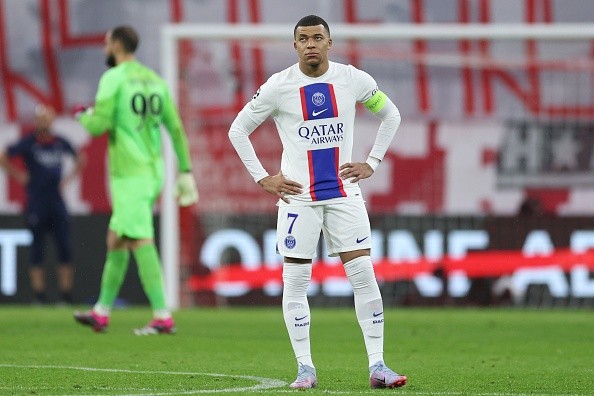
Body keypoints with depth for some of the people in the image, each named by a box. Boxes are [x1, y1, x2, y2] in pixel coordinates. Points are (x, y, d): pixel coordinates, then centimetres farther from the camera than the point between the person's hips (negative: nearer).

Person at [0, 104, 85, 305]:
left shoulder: (60, 143, 6)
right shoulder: (28, 143, -5)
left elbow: (80, 159, 23)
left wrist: (68, 178, 12)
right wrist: (19, 176, -4)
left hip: (57, 200, 4)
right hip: (36, 203, -3)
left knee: (65, 248, 0)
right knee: (37, 250, 1)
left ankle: (66, 294, 5)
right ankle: (38, 294, 5)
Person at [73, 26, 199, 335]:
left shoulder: (114, 78, -9)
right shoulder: (155, 79, 13)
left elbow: (99, 125, -15)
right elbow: (176, 129, 11)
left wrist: (84, 117, 8)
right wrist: (185, 172, 13)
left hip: (130, 175, -8)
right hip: (154, 172, 8)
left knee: (141, 243, -11)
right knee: (115, 240, 16)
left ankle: (163, 317, -16)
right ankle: (101, 312, 22)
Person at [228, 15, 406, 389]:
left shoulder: (353, 79, -1)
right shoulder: (278, 86, -5)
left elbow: (390, 114, 15)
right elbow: (238, 130, 4)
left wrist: (371, 163, 6)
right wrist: (263, 178, -1)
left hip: (344, 192, 1)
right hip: (298, 196, -1)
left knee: (364, 274, -5)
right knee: (295, 281, -3)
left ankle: (377, 365, -1)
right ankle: (305, 367, 6)